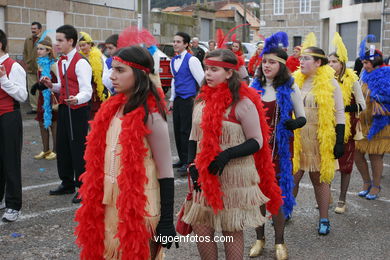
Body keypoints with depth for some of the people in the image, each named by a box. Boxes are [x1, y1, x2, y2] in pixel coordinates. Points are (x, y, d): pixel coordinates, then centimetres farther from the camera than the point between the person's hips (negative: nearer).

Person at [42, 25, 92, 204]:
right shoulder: (61, 62, 12)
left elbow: (86, 91, -21)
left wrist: (76, 99, -41)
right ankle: (67, 183, 30)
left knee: (78, 148, -2)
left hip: (78, 110, -8)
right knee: (62, 146, 14)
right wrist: (51, 86, 3)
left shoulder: (81, 63, -14)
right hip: (63, 108, 8)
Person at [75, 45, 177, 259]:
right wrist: (94, 204, 12)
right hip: (109, 204, 7)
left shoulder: (151, 117, -17)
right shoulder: (112, 108, 4)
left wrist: (167, 223, -16)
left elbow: (166, 173, -16)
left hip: (139, 208, -7)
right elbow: (100, 159, 11)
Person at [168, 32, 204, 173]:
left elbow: (202, 80, -11)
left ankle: (188, 162, 4)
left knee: (185, 131, -6)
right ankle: (182, 160, 23)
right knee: (177, 130, 11)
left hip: (189, 99, -8)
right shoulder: (173, 61, 13)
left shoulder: (191, 60, -11)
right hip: (177, 100, 8)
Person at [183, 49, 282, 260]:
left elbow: (257, 142, -11)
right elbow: (194, 138, 13)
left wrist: (227, 155, -23)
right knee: (200, 228, 8)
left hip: (234, 177, -5)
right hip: (205, 177, 6)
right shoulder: (202, 100, 7)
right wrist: (192, 165, -1)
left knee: (232, 231, 6)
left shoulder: (242, 103, -12)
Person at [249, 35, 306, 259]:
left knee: (278, 192, 3)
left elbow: (302, 117, 0)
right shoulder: (255, 87, 6)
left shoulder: (290, 88, -3)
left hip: (280, 147, -3)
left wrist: (295, 123, -22)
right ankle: (259, 238, 22)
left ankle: (279, 241, 19)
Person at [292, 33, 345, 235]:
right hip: (296, 139, 3)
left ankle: (324, 220, 22)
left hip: (321, 140, -2)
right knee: (292, 177, 4)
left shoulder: (330, 83, -3)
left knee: (320, 179, 8)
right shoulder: (295, 81, 5)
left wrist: (339, 142, -7)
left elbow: (339, 114, -2)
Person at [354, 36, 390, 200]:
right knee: (357, 154, 5)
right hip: (362, 122, 6)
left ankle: (376, 186, 21)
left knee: (375, 156, 2)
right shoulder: (366, 77, 12)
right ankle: (367, 183, 25)